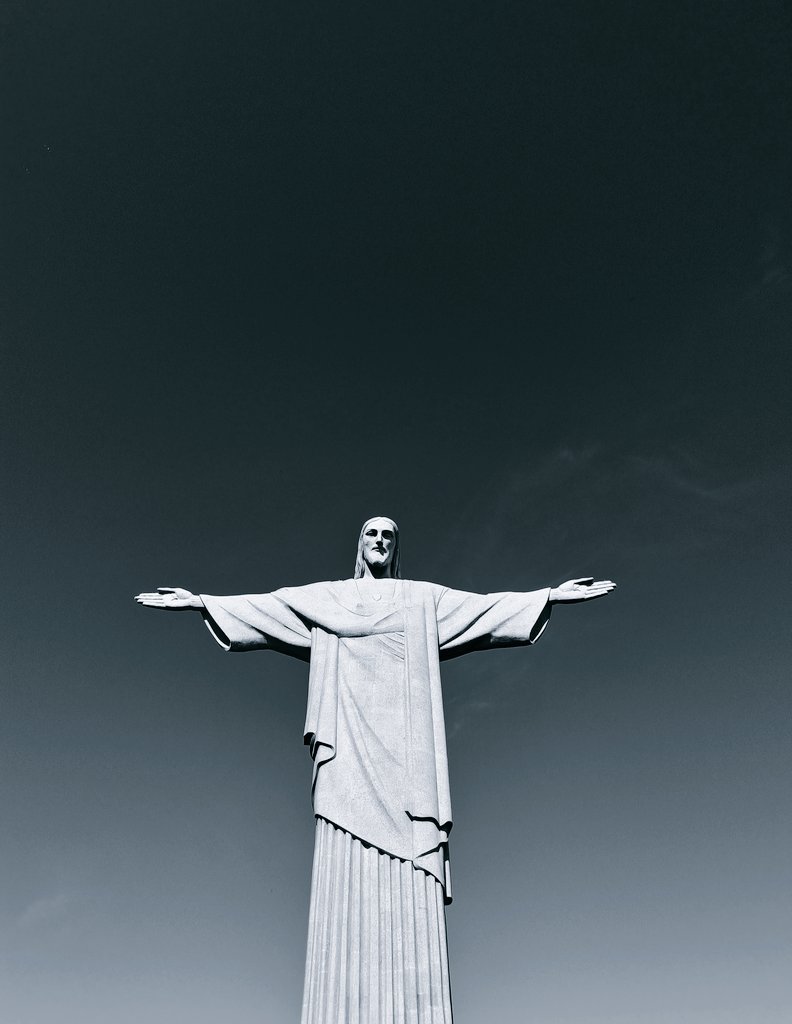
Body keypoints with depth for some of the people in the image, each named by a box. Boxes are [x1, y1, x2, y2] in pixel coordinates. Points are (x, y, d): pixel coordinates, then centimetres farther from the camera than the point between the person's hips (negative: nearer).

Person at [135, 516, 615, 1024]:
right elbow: (262, 606, 15)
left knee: (410, 889, -8)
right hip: (348, 743, 0)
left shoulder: (425, 599, 19)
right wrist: (200, 600, 8)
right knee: (346, 876, -8)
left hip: (404, 740, 0)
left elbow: (486, 607, 10)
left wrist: (553, 594, 2)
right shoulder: (326, 598, 20)